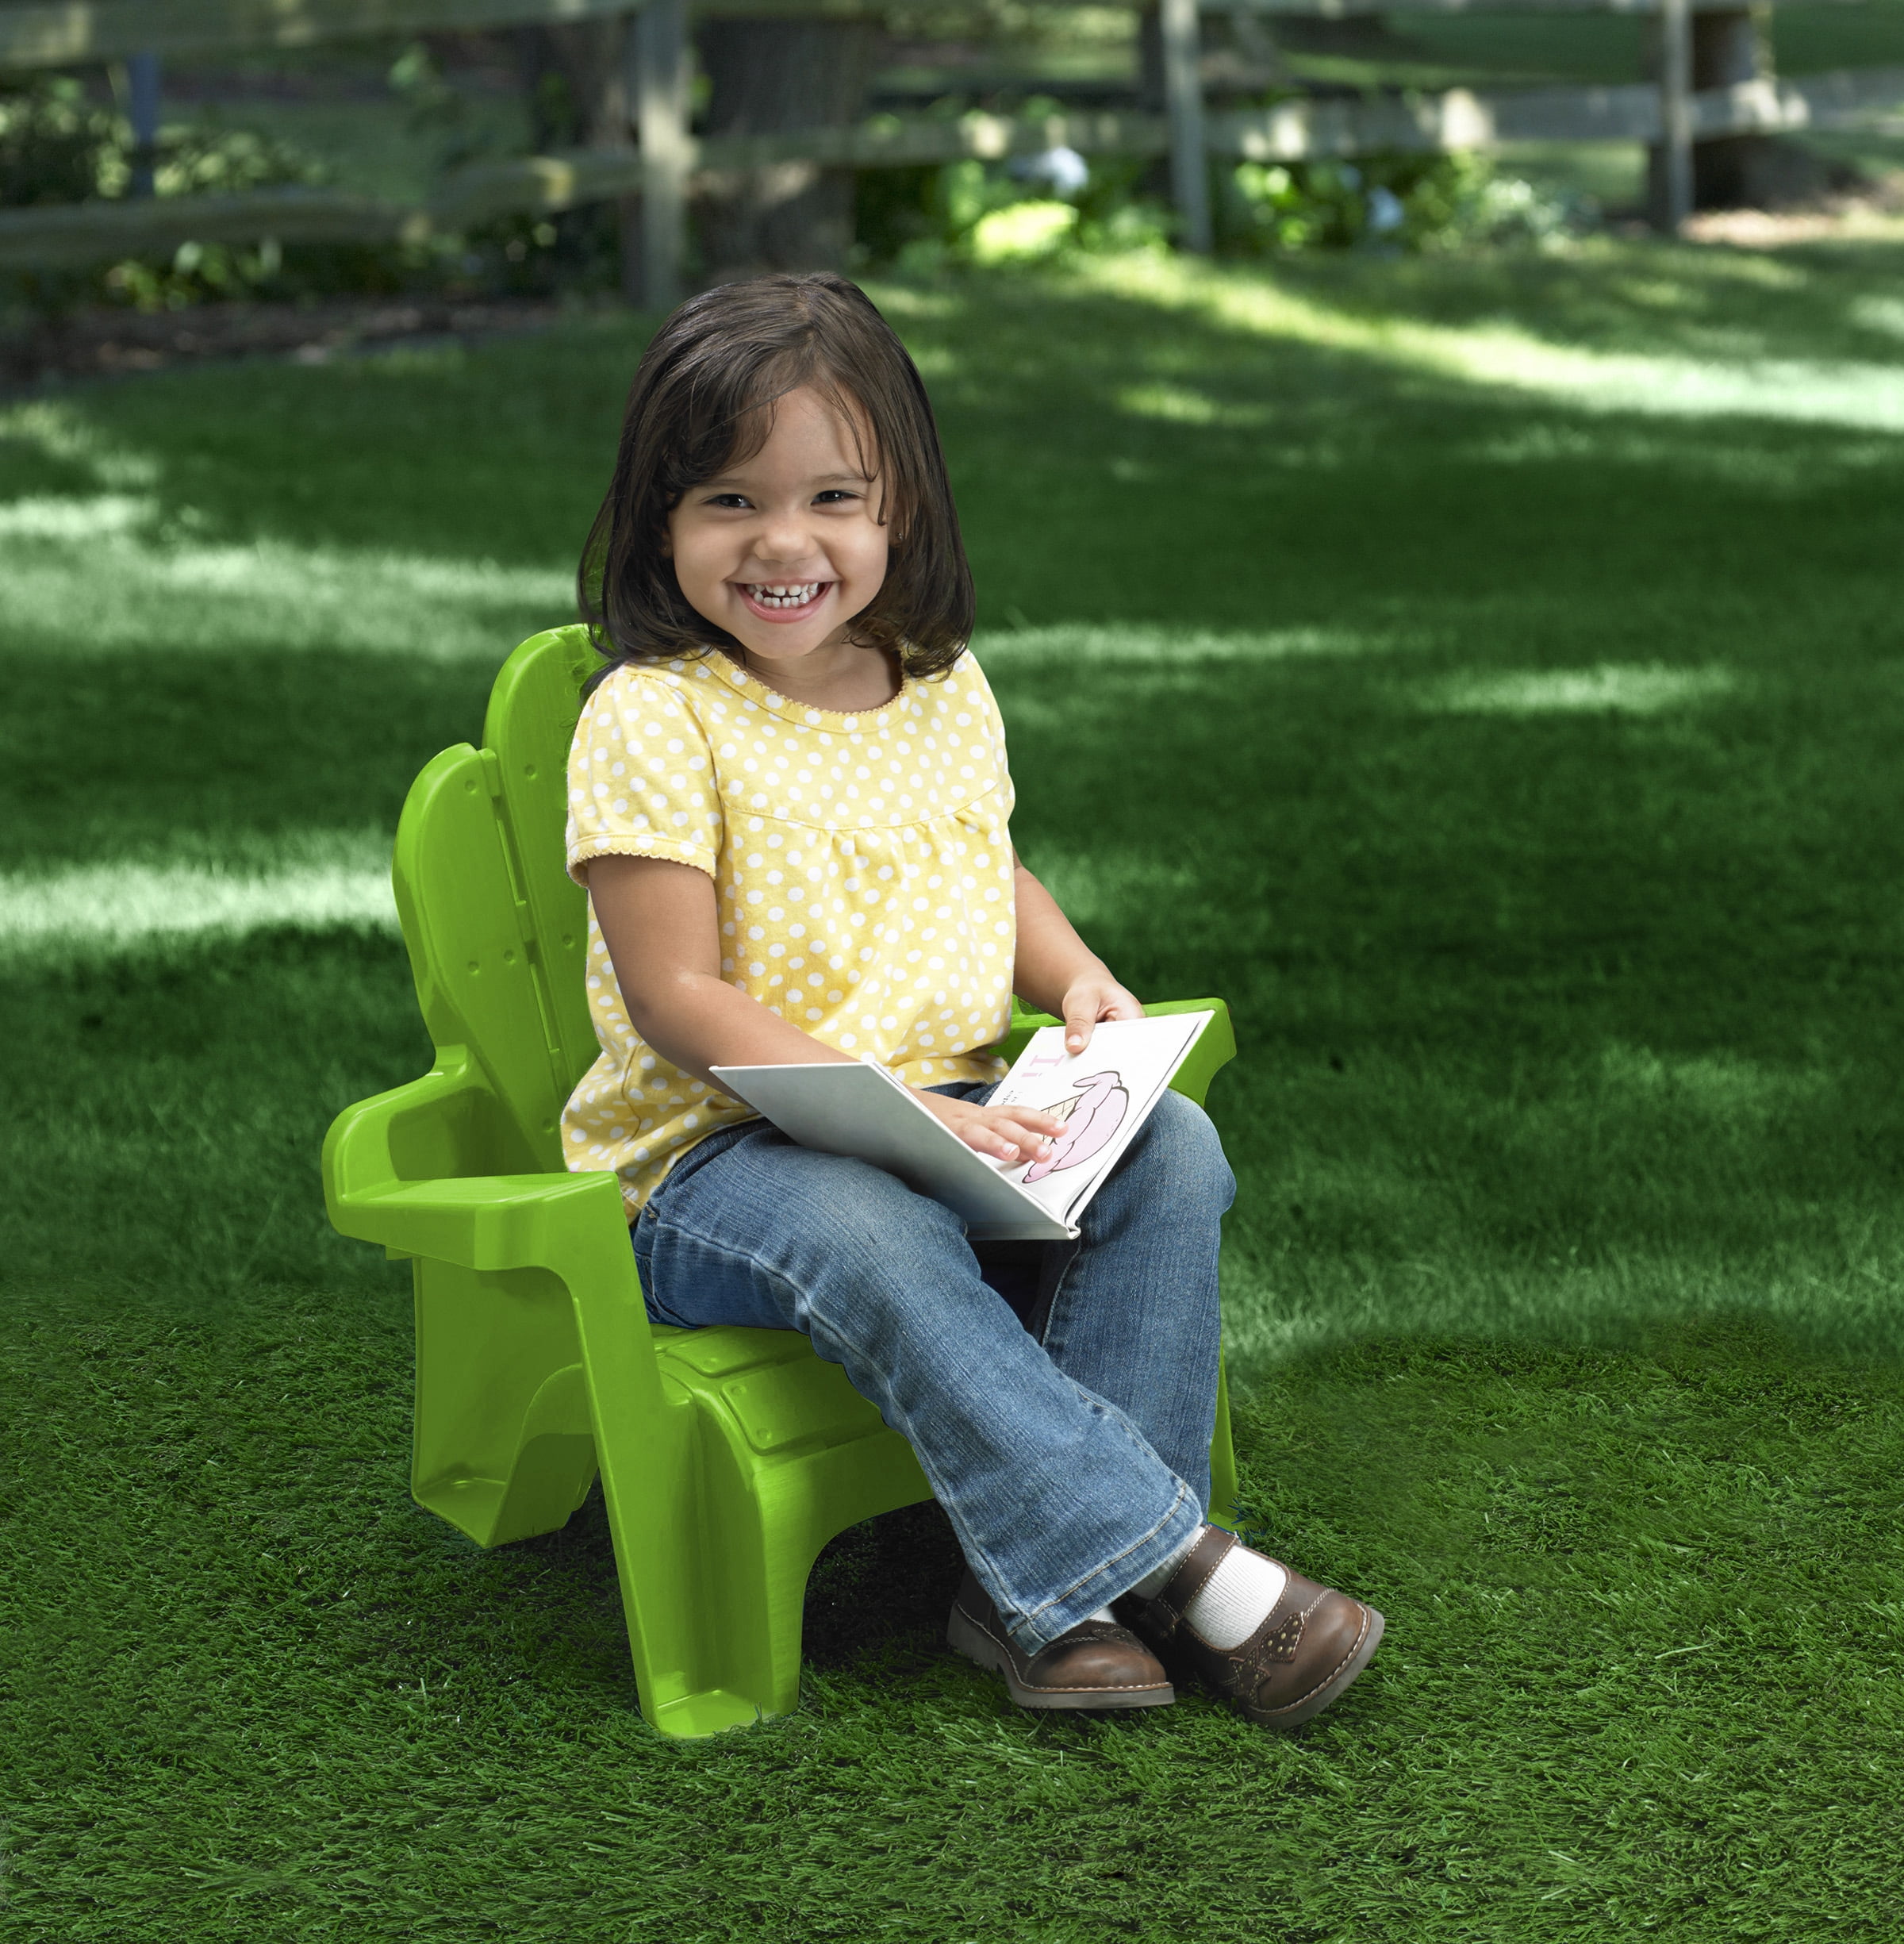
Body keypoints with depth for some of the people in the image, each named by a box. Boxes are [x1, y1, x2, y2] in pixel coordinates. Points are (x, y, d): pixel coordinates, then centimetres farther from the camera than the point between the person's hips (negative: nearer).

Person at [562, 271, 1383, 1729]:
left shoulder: (944, 688, 9)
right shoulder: (654, 719, -11)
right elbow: (677, 998, -16)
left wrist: (1075, 979, 3)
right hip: (713, 1157, -6)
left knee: (1172, 1151, -17)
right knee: (874, 1240, -37)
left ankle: (1053, 1583, -21)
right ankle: (1172, 1566, -32)